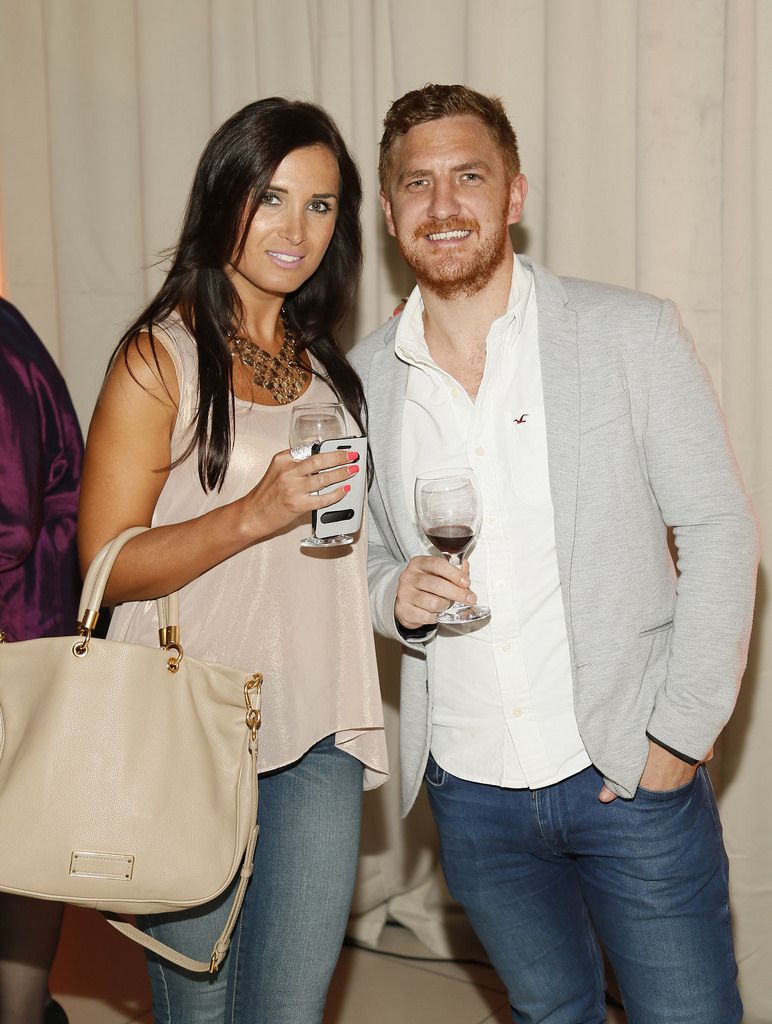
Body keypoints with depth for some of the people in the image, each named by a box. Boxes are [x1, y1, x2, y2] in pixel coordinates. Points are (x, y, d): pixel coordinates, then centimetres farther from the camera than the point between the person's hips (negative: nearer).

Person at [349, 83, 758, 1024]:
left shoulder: (631, 334, -7)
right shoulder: (363, 378, 2)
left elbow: (718, 533, -5)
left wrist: (681, 734, -10)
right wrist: (396, 594, -11)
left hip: (628, 772, -3)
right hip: (469, 789, 3)